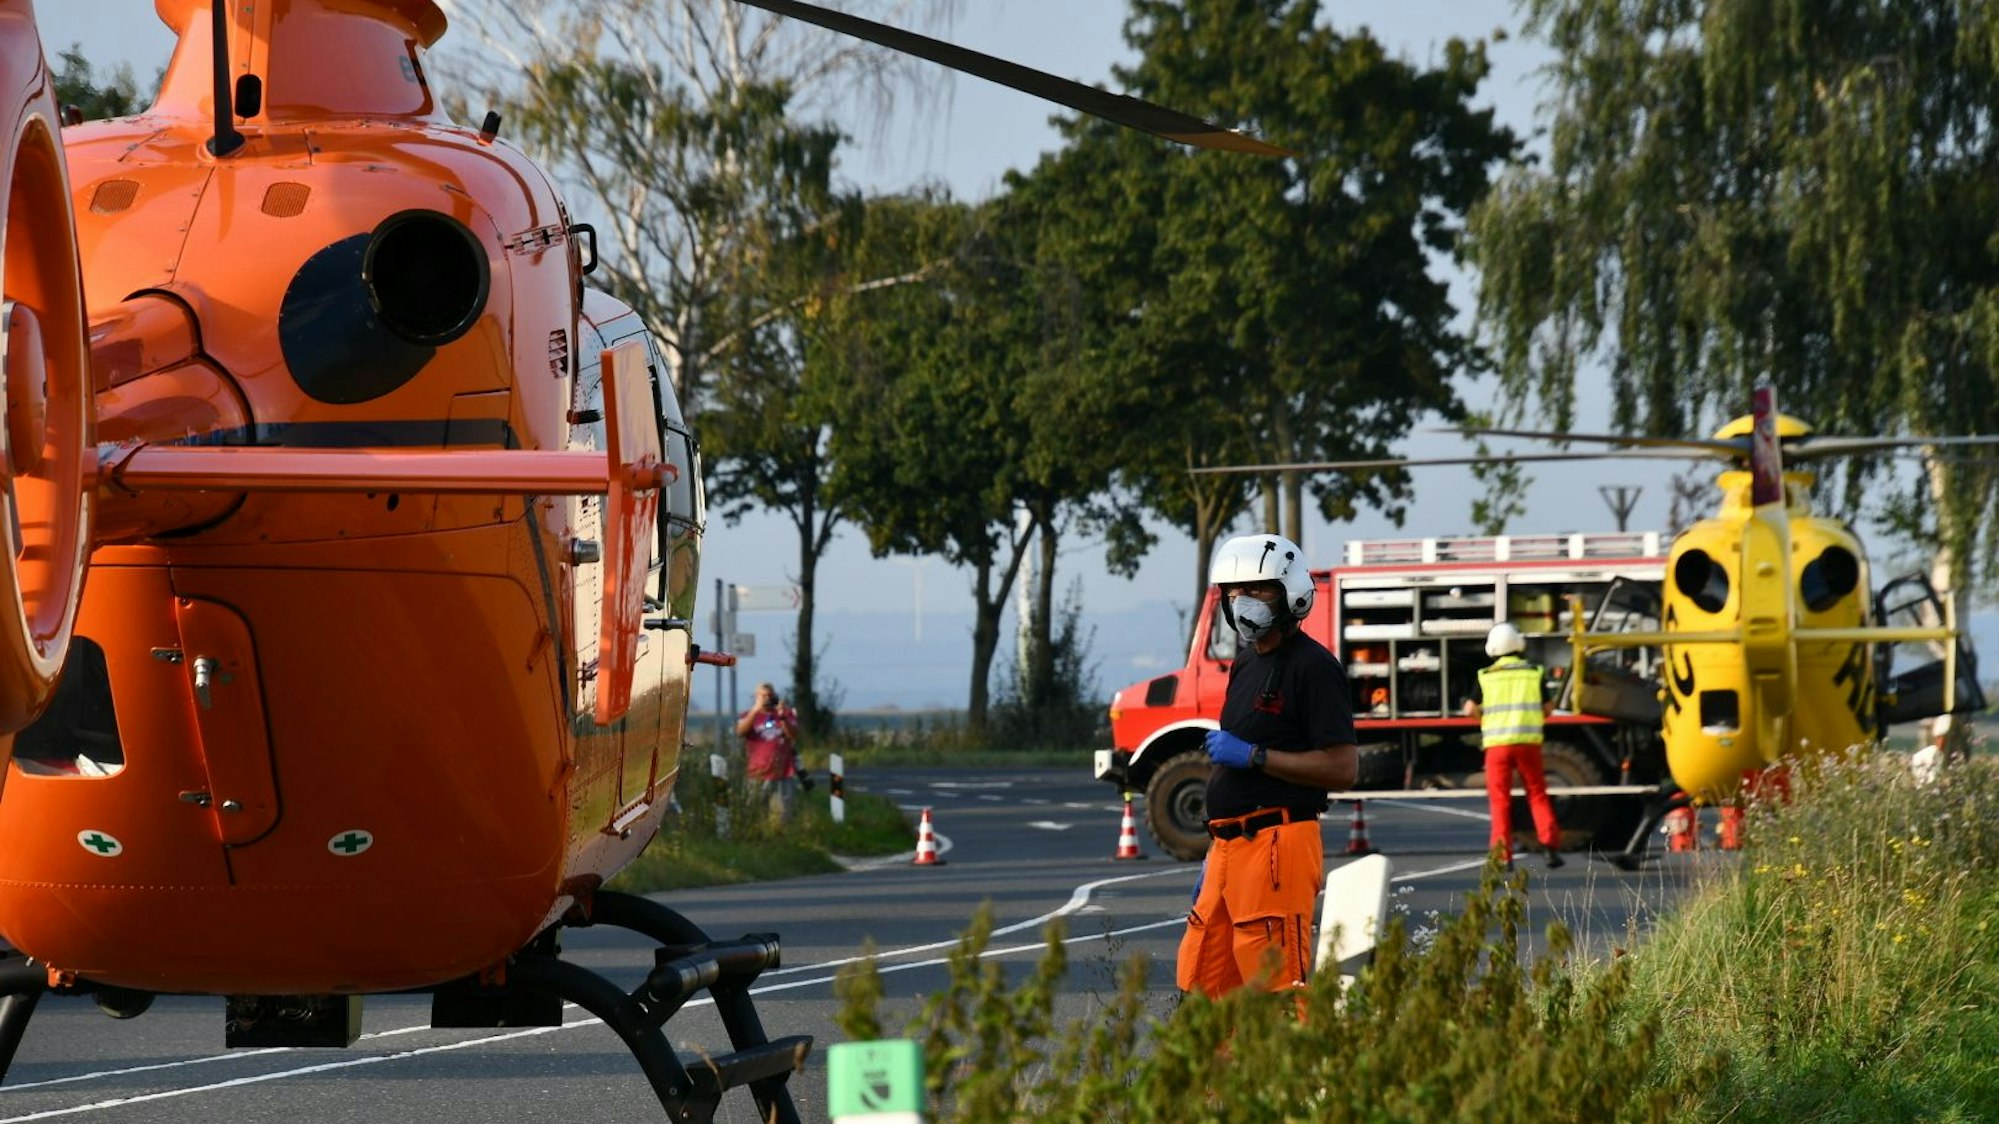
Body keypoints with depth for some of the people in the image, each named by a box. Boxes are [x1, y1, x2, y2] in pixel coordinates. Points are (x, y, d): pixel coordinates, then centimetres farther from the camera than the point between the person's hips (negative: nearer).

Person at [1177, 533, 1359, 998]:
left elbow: (1342, 767, -16)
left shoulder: (1313, 667, -9)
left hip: (1278, 844, -9)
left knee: (1278, 988, -11)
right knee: (1202, 983, 7)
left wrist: (1252, 756, -16)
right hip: (1231, 846, 9)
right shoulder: (1247, 664, 20)